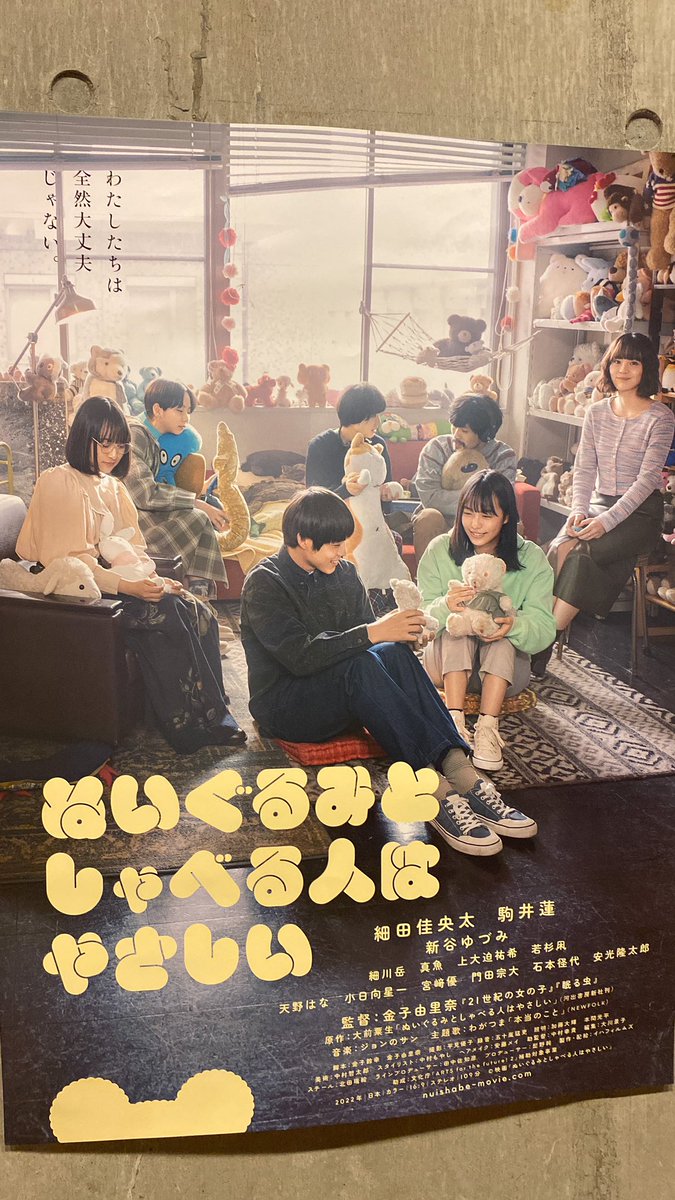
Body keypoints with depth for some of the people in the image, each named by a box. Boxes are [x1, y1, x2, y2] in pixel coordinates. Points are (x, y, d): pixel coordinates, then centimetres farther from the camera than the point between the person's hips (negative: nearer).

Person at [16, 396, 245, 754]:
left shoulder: (112, 485, 19)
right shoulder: (58, 483, -8)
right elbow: (70, 560, -16)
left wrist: (152, 580, -5)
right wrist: (126, 586, -24)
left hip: (122, 583, 8)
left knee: (199, 615, -16)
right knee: (169, 614, -27)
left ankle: (207, 718, -15)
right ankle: (208, 718, -16)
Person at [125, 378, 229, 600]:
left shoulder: (154, 440, 16)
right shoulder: (135, 434, -14)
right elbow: (145, 494, -22)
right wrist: (197, 503, -17)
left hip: (142, 515, 9)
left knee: (203, 520, -9)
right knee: (197, 519, -20)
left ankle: (198, 591, -17)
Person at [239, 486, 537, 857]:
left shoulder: (343, 573, 11)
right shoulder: (264, 583, -9)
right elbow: (299, 655, -23)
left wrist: (397, 630, -15)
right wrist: (372, 633, -29)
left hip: (344, 695, 6)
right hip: (283, 703, -5)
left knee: (393, 653, -26)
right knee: (360, 666, -35)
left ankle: (459, 770, -38)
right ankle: (437, 791, -45)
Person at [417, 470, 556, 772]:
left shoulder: (531, 558, -7)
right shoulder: (439, 550, -6)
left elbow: (544, 629, -15)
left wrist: (515, 625, -39)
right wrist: (445, 606, -37)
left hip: (505, 666, 0)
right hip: (447, 665, 0)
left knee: (503, 634, -30)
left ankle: (487, 727, -39)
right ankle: (455, 722, -38)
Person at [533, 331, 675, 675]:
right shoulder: (596, 413, 10)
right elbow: (584, 469, 7)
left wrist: (607, 520, -23)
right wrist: (579, 510, -12)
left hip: (640, 511, -4)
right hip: (599, 504, 4)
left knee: (572, 552, -29)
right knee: (559, 549, -27)